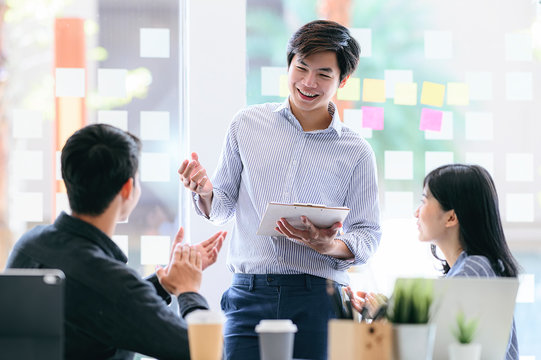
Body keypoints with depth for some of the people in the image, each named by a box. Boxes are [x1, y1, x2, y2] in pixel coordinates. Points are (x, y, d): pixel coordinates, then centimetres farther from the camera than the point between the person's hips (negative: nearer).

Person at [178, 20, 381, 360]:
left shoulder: (357, 152, 6)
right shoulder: (248, 124, 10)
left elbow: (367, 236, 6)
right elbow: (221, 209, 16)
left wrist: (328, 246, -14)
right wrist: (205, 192, -6)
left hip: (318, 297, -1)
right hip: (249, 295, 1)